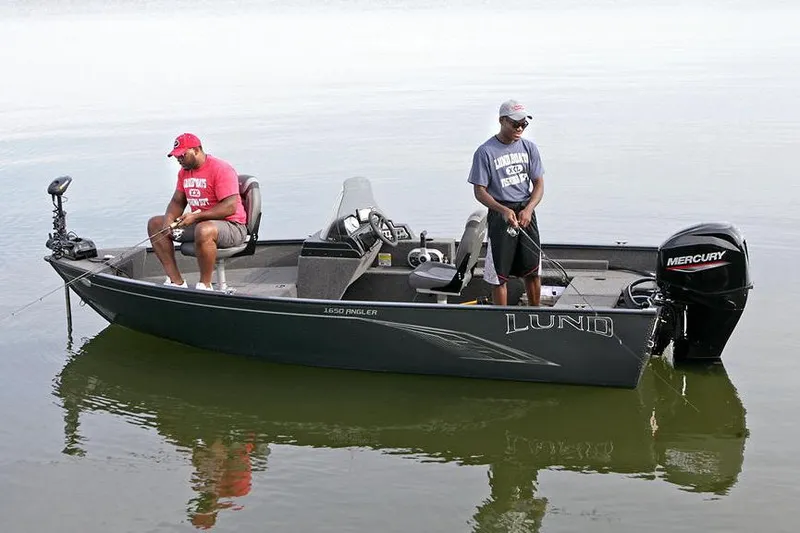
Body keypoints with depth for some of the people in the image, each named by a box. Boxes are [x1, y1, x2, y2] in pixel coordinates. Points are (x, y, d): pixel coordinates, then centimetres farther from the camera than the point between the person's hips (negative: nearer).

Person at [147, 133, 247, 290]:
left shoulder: (221, 169, -17)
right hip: (198, 223, 9)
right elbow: (177, 201, 16)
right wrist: (169, 220, -7)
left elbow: (230, 207, -25)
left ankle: (205, 285, -23)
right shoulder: (184, 171, 10)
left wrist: (195, 216, -28)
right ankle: (176, 281, -2)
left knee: (204, 230, -43)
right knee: (154, 224, 5)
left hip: (232, 226, -9)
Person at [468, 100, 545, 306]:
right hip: (500, 214, -4)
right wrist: (503, 210, -23)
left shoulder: (529, 147, 5)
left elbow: (539, 184, 5)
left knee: (533, 271, 10)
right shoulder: (485, 152, -8)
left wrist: (528, 209, -14)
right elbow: (480, 192, -8)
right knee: (499, 275, 0)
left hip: (526, 213, 4)